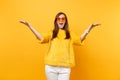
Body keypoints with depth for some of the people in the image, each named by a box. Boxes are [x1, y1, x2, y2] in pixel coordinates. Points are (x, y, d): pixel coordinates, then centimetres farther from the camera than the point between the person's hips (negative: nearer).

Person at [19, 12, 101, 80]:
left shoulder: (70, 34, 15)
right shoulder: (51, 33, 13)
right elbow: (41, 38, -4)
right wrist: (29, 25, -10)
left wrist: (90, 27, -10)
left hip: (65, 67, 0)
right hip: (51, 66, 1)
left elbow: (80, 39, -1)